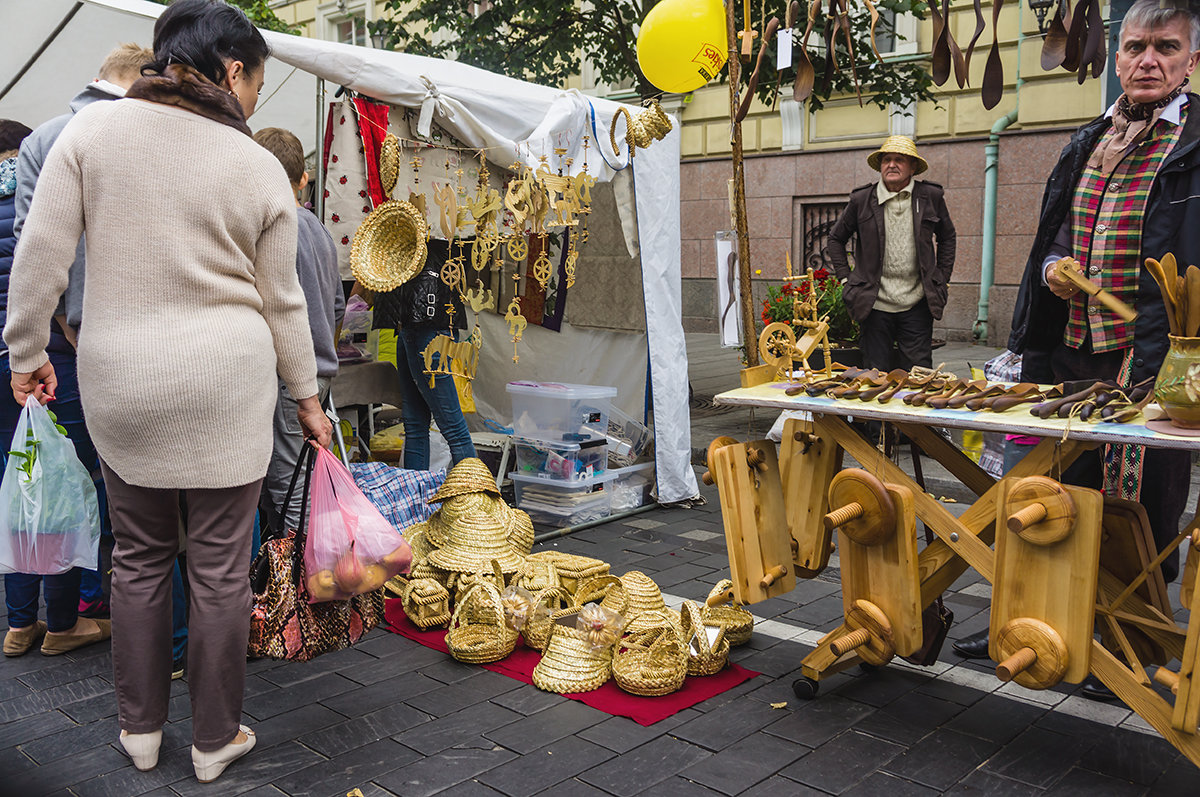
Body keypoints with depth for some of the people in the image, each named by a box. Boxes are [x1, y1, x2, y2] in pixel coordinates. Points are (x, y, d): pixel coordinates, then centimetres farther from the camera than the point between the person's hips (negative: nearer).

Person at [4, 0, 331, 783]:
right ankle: (216, 740, 23)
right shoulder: (261, 168, -3)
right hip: (224, 387, -2)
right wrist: (307, 396, 14)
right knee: (221, 566, 9)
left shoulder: (94, 127, -1)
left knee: (140, 556, 18)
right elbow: (281, 302, 3)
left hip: (119, 385, 2)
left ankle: (140, 728, 31)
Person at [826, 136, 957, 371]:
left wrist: (941, 279, 9)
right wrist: (846, 278, 4)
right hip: (875, 303, 0)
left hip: (917, 305, 0)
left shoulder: (931, 197, 3)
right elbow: (836, 238, 14)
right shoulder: (861, 199, 1)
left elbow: (947, 238, 18)